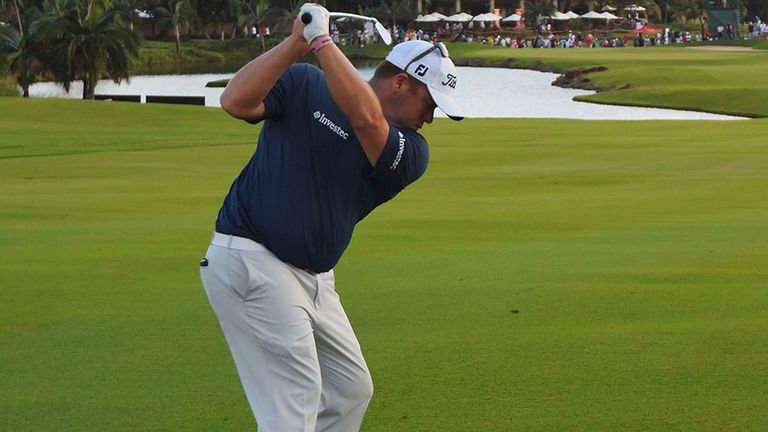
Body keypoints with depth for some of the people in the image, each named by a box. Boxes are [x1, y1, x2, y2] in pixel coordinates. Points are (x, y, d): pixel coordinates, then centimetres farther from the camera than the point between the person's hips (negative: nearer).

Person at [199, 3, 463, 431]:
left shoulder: (412, 152, 3)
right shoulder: (303, 85, -2)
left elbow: (366, 119, -18)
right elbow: (235, 101, -18)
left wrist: (322, 41, -20)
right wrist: (297, 42, -23)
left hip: (314, 277, 7)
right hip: (250, 259, -7)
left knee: (351, 391, 13)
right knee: (295, 397, -13)